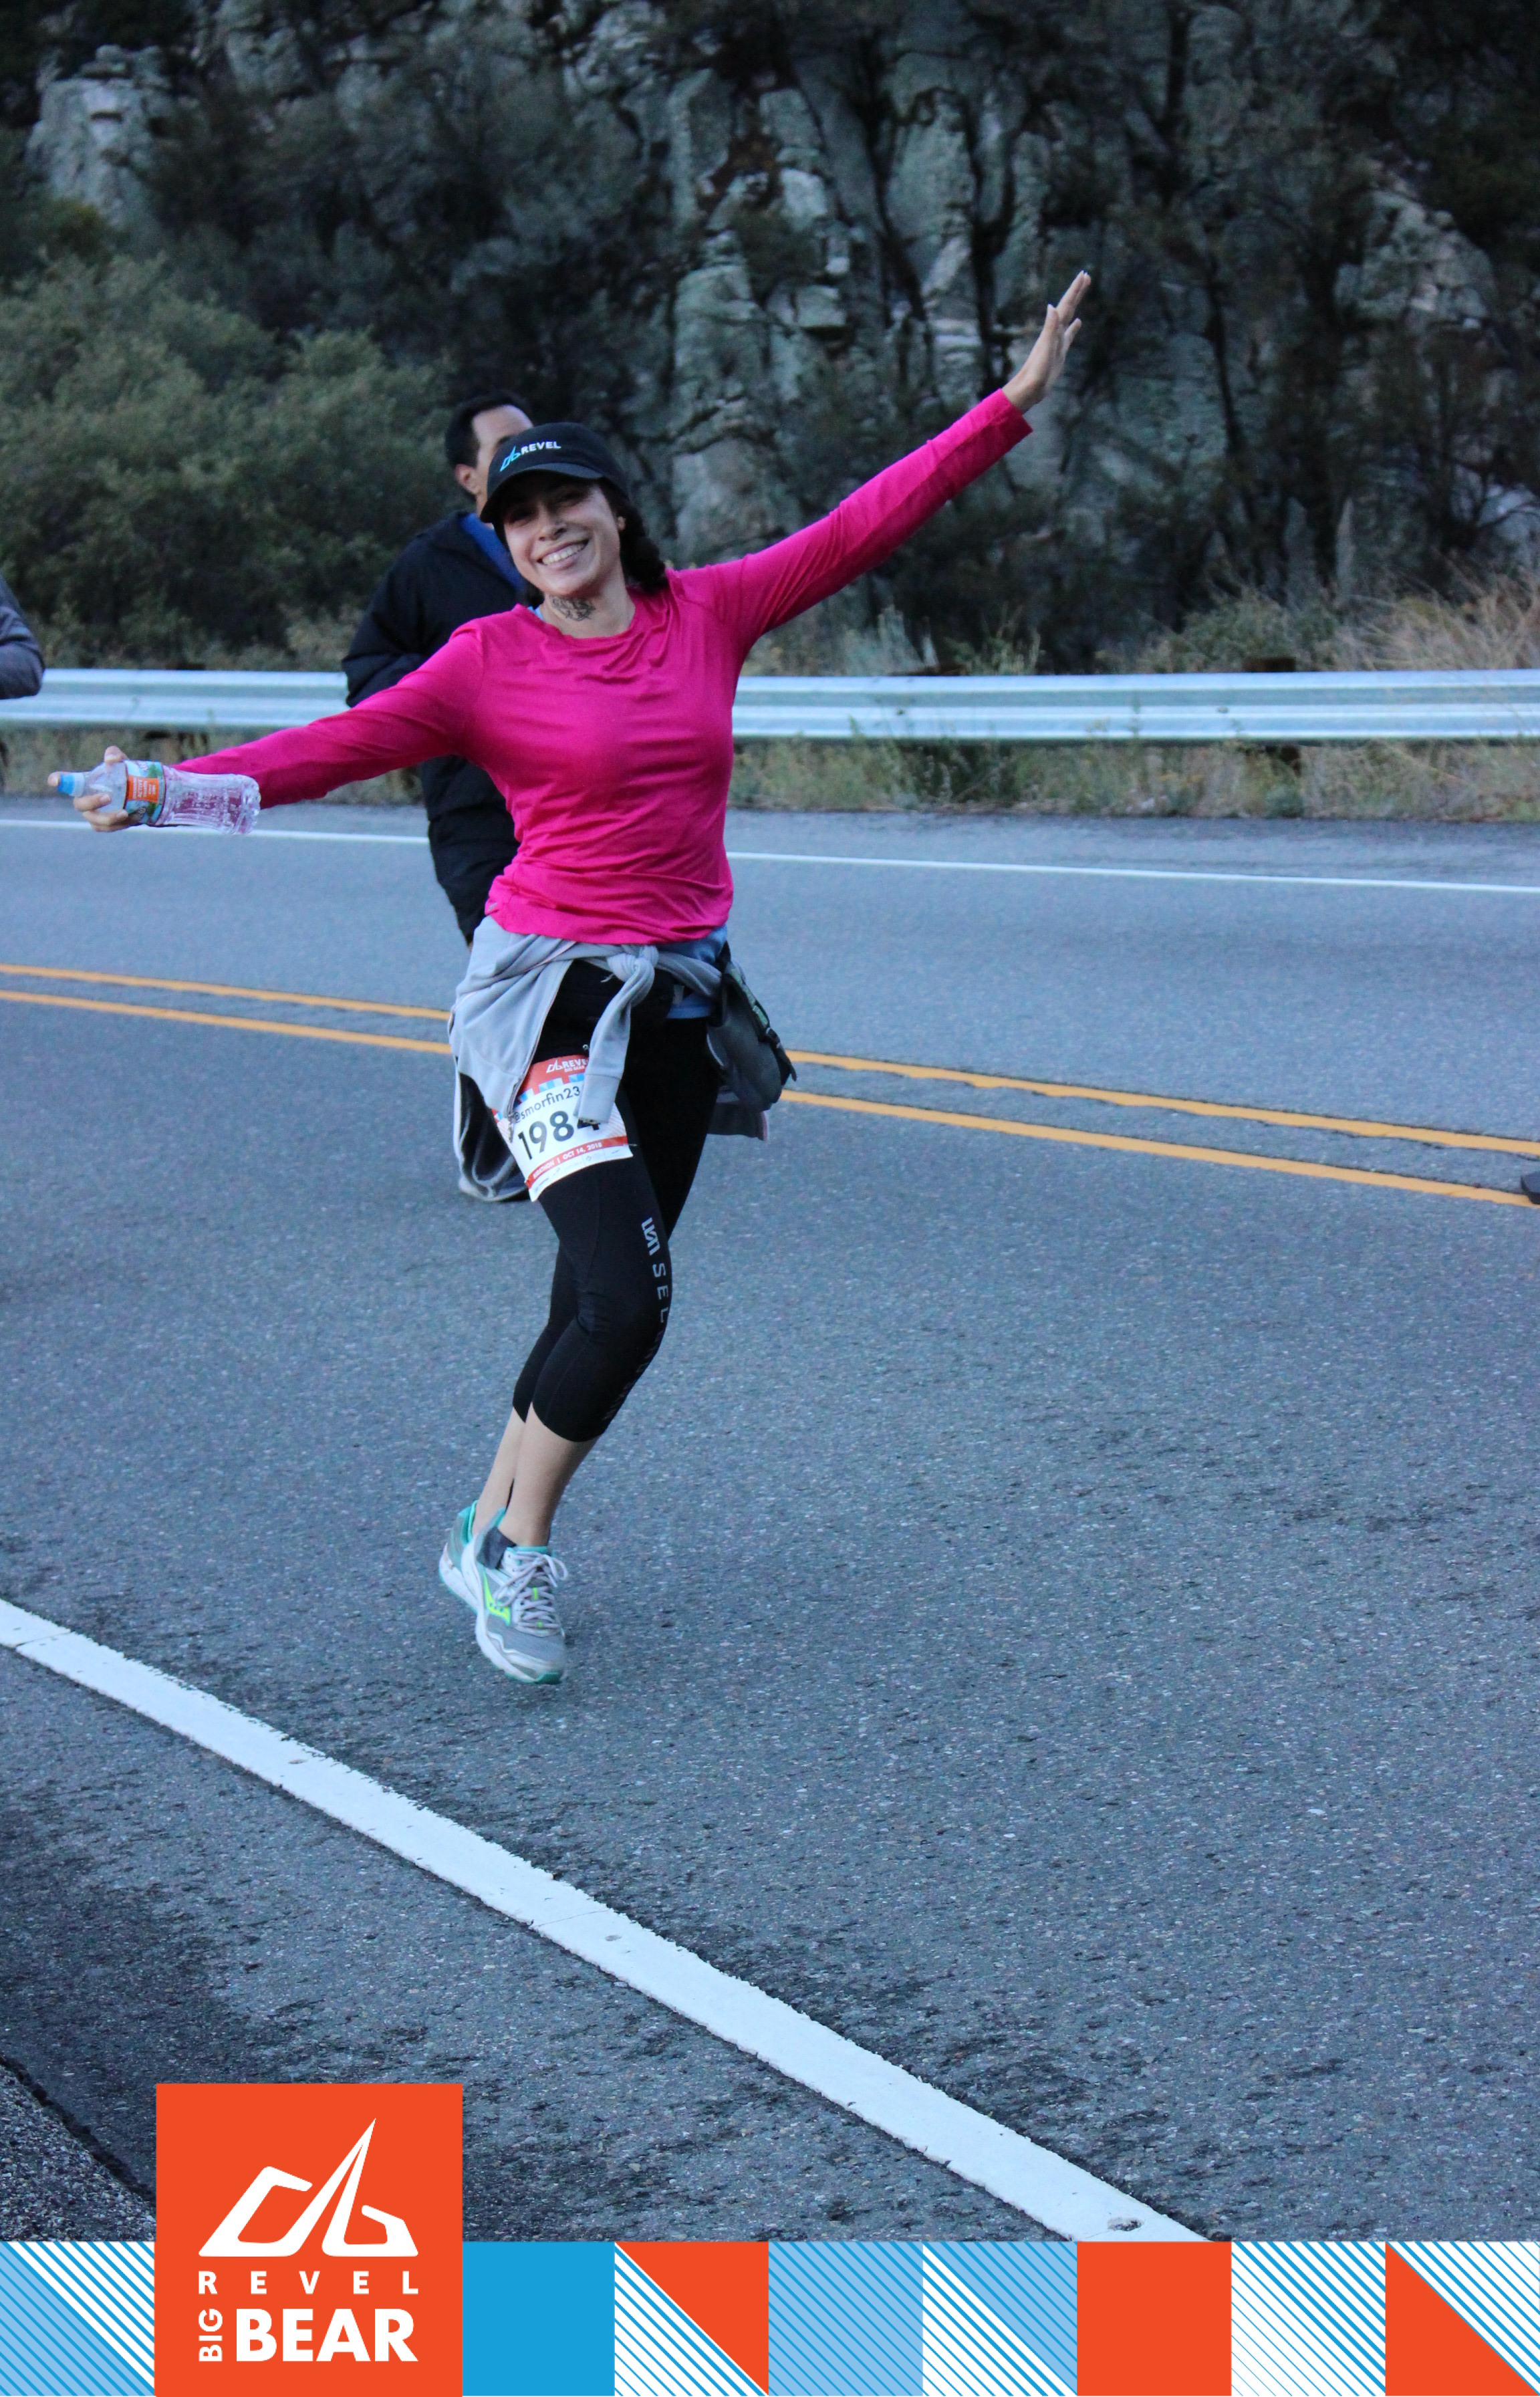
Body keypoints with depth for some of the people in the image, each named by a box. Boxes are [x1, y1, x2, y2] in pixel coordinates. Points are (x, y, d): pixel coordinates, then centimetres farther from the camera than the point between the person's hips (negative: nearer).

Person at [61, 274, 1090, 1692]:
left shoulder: (711, 614, 5)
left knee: (603, 1306, 10)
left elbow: (867, 523, 5)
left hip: (680, 1001, 5)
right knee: (626, 1297, -17)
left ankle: (492, 1533, 29)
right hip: (552, 993, -5)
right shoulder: (492, 660, -5)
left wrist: (1016, 402, 3)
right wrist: (186, 784, -29)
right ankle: (519, 1548, 4)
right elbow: (345, 741, -15)